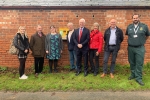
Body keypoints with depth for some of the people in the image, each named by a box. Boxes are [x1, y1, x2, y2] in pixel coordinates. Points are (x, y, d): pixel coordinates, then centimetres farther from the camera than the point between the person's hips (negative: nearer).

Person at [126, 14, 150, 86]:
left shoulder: (144, 26, -1)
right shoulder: (129, 27, 5)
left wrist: (142, 41, 13)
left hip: (140, 48, -2)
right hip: (130, 48, 3)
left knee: (139, 63, -2)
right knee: (132, 63, 11)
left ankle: (138, 78, 6)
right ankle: (133, 75, 26)